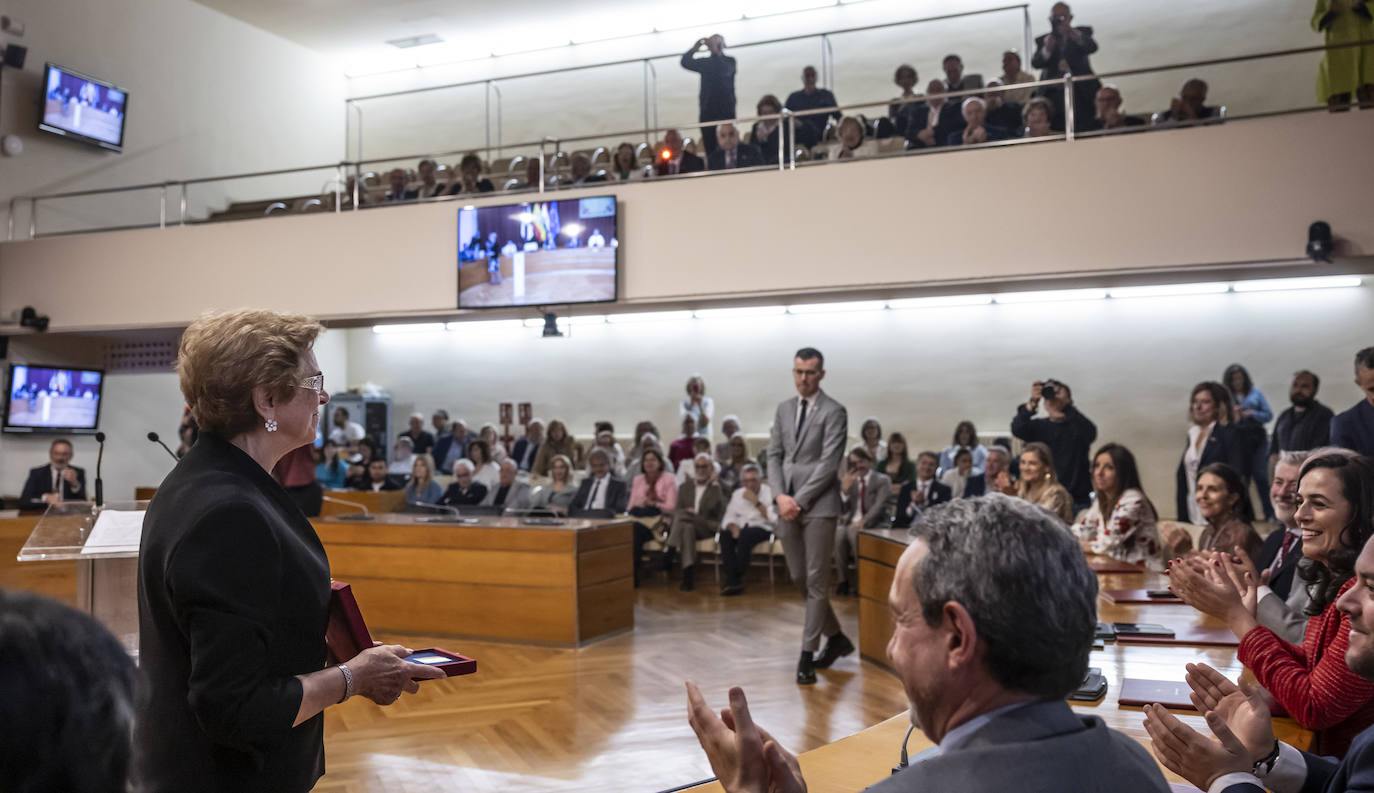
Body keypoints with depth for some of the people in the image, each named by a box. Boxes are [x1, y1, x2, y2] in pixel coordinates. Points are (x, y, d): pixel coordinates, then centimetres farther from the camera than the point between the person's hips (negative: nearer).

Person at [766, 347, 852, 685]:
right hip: (787, 505, 6)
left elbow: (829, 463, -12)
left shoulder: (833, 412, -5)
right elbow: (774, 455, 11)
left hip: (818, 505, -6)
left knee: (816, 581, -2)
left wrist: (799, 500, -14)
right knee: (799, 578, 11)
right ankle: (836, 638, 27)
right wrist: (780, 495, -5)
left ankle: (807, 656, 4)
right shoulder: (784, 409, 13)